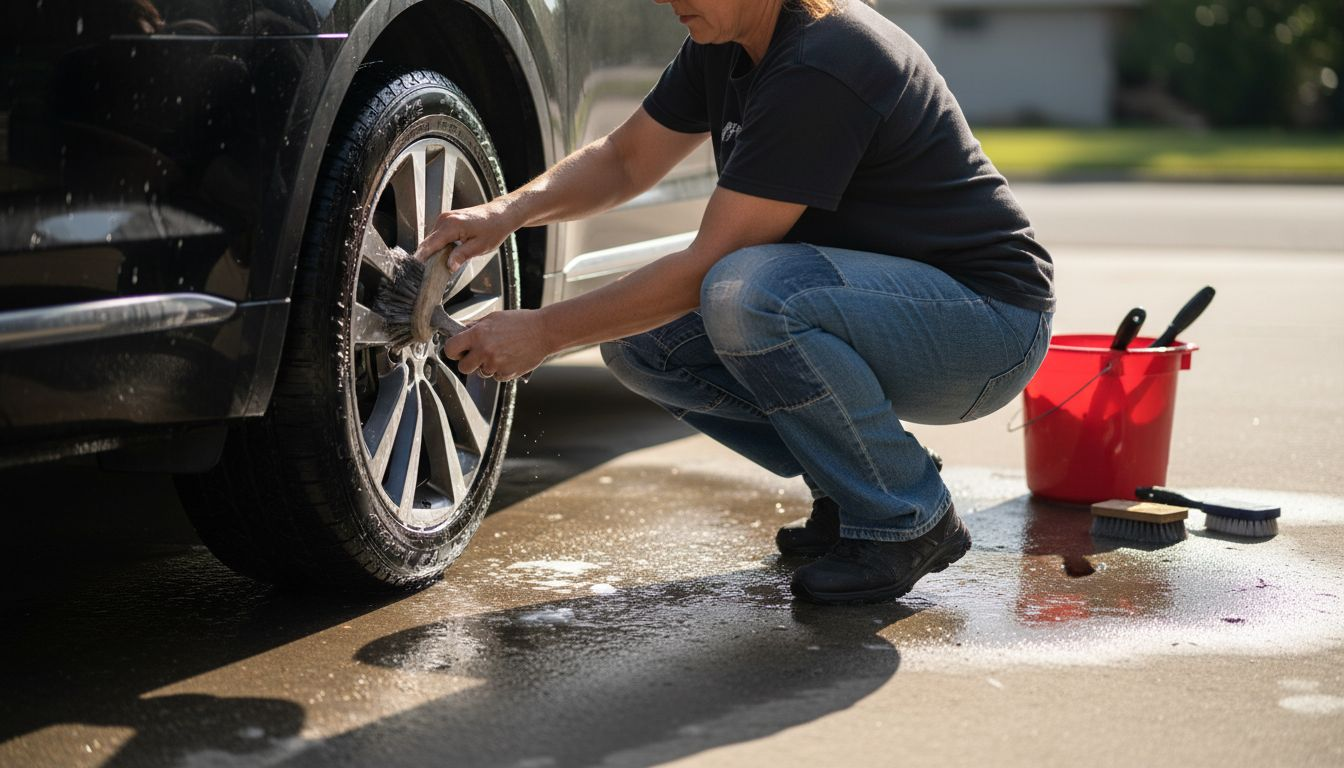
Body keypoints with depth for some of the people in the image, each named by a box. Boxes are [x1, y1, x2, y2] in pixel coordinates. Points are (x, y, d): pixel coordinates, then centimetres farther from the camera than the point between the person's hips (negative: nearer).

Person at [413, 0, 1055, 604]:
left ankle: (907, 521, -14)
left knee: (746, 293, -34)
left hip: (990, 316, -9)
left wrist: (543, 331, -19)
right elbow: (624, 161, 13)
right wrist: (510, 210, -6)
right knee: (640, 340, -2)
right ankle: (850, 494, 7)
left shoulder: (821, 69, -26)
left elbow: (707, 264, -26)